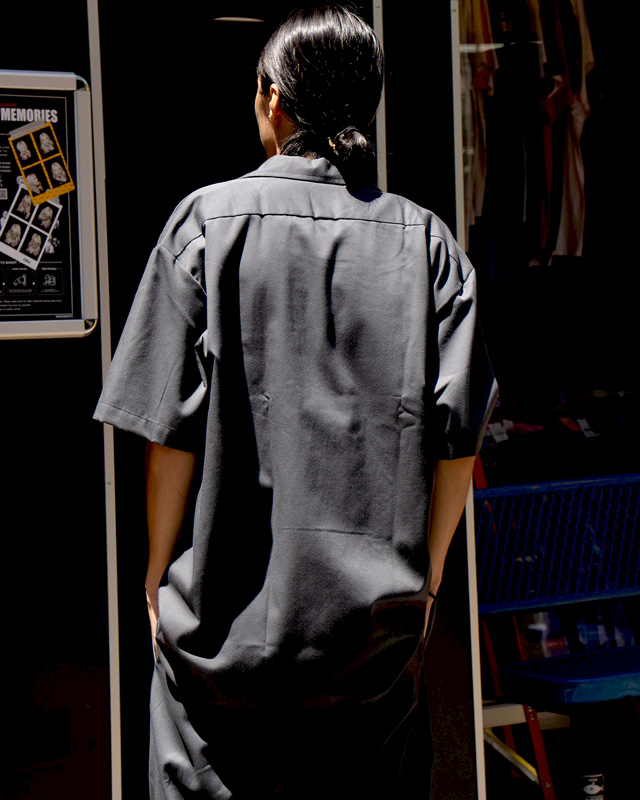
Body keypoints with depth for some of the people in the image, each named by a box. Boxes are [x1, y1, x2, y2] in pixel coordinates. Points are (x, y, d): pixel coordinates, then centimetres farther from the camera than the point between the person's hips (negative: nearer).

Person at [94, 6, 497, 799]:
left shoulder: (208, 219, -6)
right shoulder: (424, 239, 0)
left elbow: (172, 432, -8)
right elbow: (457, 437, -2)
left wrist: (159, 568, 6)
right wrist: (423, 576, 11)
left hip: (228, 616, -2)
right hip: (380, 616, 2)